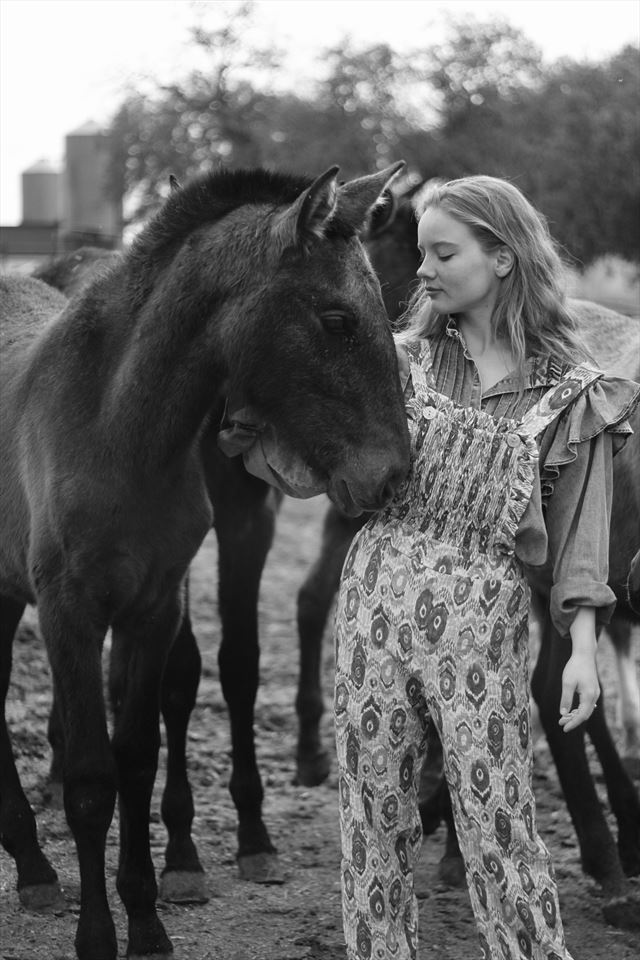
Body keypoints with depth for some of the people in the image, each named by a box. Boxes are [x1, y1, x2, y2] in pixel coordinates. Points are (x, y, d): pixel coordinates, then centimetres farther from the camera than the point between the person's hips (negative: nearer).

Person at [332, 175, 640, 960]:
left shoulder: (571, 392, 1)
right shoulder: (403, 358, 7)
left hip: (484, 611, -3)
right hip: (377, 591, 3)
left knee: (497, 823, -1)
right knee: (371, 817, 8)